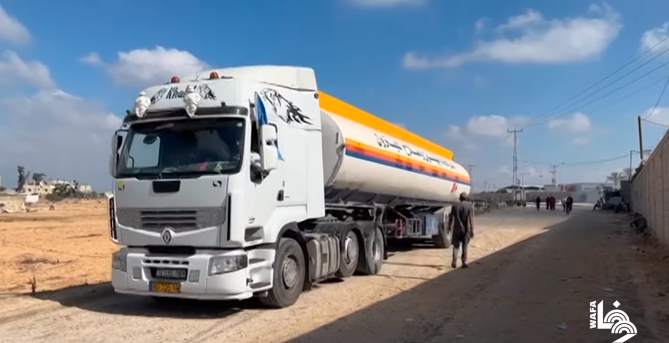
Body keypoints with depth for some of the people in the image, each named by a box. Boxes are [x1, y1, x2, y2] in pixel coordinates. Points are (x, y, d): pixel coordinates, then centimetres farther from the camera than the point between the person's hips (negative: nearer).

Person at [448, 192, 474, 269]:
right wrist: (472, 231, -10)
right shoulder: (469, 207, -7)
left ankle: (454, 262, -1)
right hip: (465, 230, -1)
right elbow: (471, 220, -12)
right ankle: (464, 262, 9)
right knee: (465, 247, 11)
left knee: (455, 246, 10)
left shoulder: (454, 206, -1)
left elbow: (450, 218, 3)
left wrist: (449, 227, 16)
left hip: (456, 229, 1)